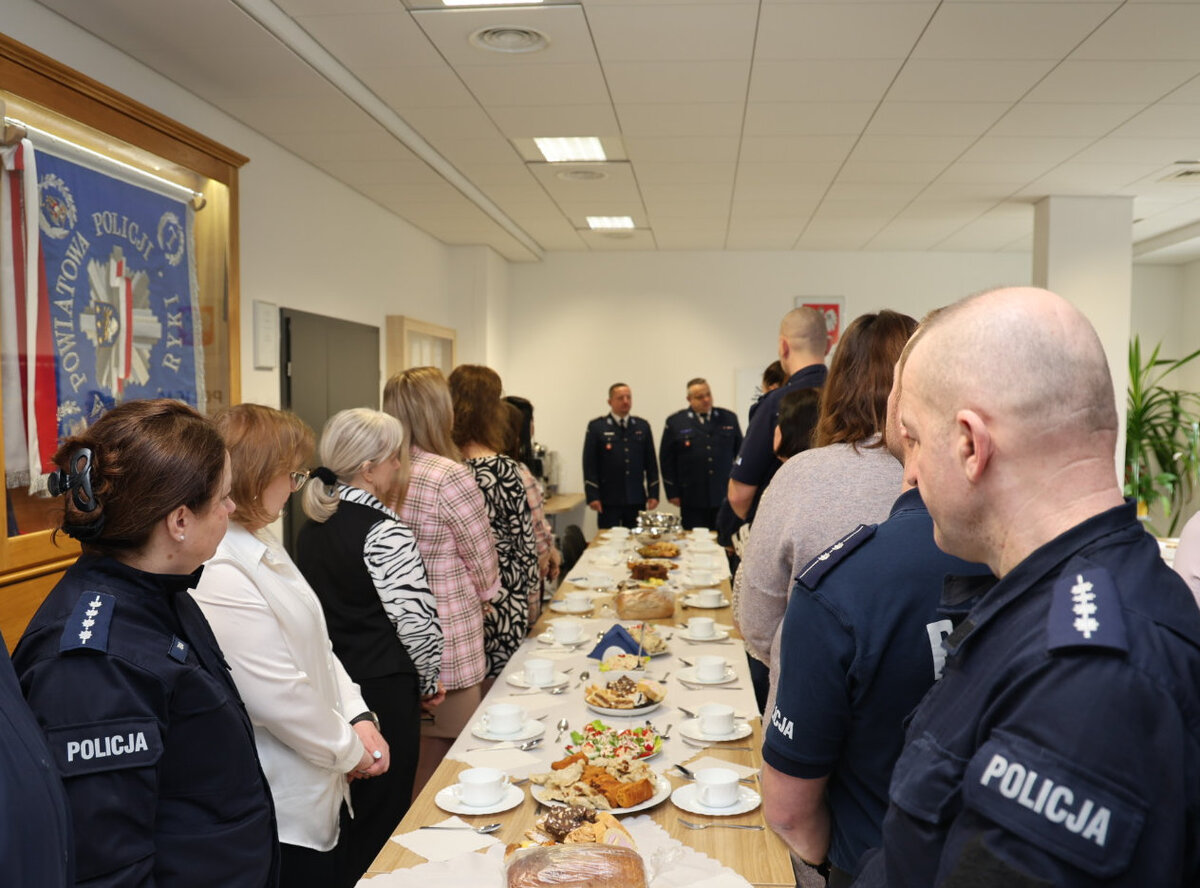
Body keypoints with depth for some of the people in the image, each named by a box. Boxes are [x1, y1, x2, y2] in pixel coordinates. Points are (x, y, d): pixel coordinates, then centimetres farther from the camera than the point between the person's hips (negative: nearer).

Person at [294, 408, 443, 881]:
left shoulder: (310, 527, 7)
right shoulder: (384, 531, -17)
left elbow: (319, 604, 13)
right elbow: (416, 617, -19)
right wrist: (428, 681, -2)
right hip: (383, 688, -8)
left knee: (344, 811, 20)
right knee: (382, 818, 6)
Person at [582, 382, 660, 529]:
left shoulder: (642, 426, 10)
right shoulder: (596, 427, 0)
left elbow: (651, 462, 11)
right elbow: (589, 464, -2)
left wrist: (653, 494, 4)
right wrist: (592, 496, -9)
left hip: (637, 500, 3)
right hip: (608, 500, -3)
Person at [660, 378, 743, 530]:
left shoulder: (729, 418, 10)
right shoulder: (675, 422, 3)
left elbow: (740, 453, 14)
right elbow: (666, 460, 3)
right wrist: (673, 493, -2)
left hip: (725, 498, 2)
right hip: (693, 500, -2)